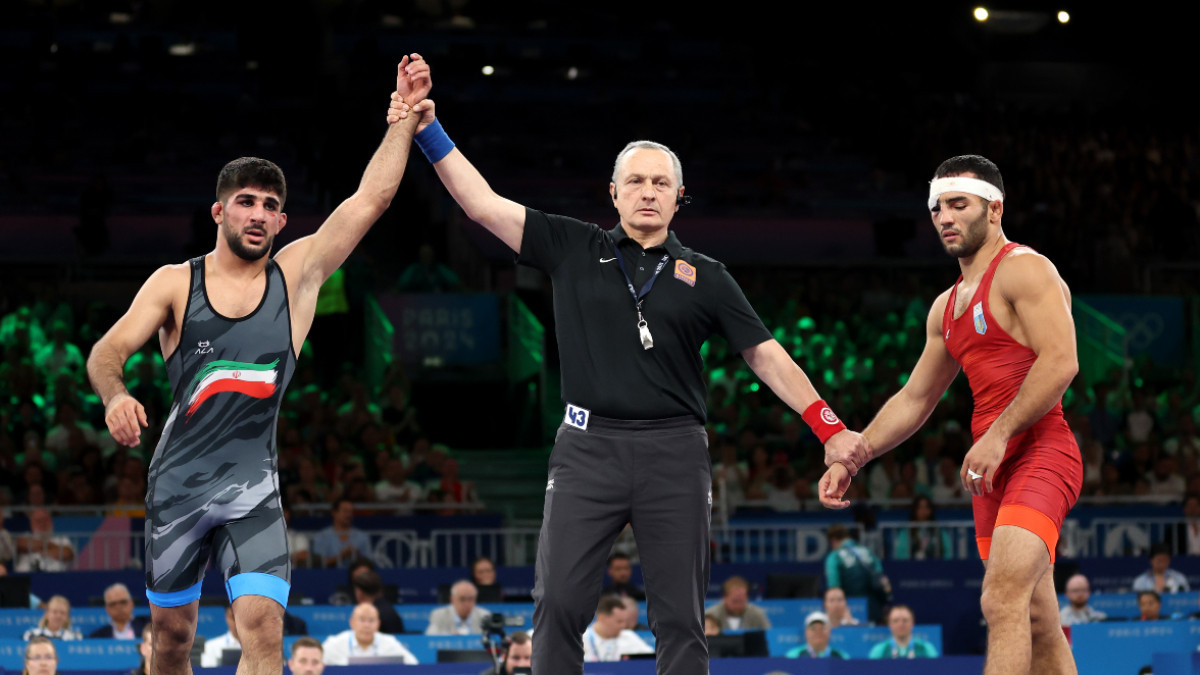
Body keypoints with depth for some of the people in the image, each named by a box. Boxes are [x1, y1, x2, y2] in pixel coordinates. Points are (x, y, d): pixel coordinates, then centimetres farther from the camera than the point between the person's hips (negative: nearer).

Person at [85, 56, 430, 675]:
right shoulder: (175, 282, 0)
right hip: (178, 479, 1)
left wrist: (406, 113, -9)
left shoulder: (297, 274, 1)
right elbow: (108, 351, -6)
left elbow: (372, 197, -4)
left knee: (264, 625, -18)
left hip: (252, 484, 0)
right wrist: (114, 396, -28)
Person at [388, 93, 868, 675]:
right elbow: (483, 204, 8)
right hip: (588, 446, 0)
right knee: (558, 601, -9)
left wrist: (830, 430, 2)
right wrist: (429, 133, 0)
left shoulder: (704, 277, 11)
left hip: (674, 452, 0)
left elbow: (767, 356, 10)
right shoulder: (575, 249, 11)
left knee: (681, 617, -2)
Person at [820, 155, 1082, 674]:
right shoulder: (947, 307, 21)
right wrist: (850, 457, 18)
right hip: (992, 469, 9)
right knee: (1037, 625, 11)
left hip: (1040, 453, -9)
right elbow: (913, 400, 27)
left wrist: (997, 436, -22)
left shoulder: (1024, 270, -6)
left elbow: (1061, 361, -18)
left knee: (1002, 602, -24)